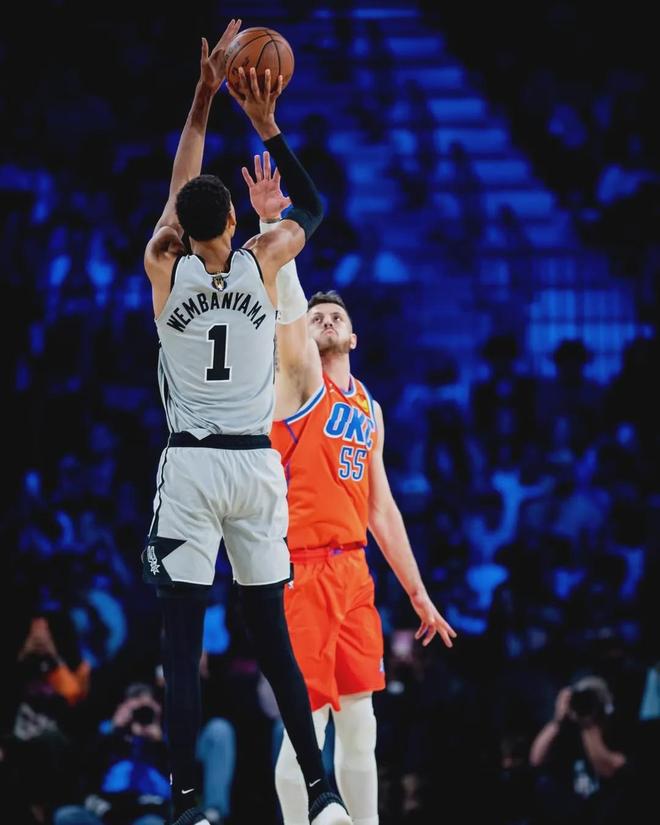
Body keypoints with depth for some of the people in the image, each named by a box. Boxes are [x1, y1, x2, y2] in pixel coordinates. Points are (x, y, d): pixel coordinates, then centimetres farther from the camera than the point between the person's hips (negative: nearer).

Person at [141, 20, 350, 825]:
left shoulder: (164, 267, -1)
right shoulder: (261, 261, 0)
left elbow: (179, 183, 16)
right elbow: (311, 207, 20)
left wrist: (205, 96, 21)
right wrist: (264, 123, 16)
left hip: (190, 466, -2)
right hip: (256, 463, 2)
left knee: (182, 643, -4)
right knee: (272, 638, 9)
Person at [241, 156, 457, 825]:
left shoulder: (369, 410, 19)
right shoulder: (300, 376, 0)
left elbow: (382, 509, 21)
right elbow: (287, 303, -17)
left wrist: (418, 593, 18)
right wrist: (270, 223, -30)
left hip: (353, 570, 7)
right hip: (303, 567, -7)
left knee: (360, 724, 9)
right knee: (307, 722, -7)